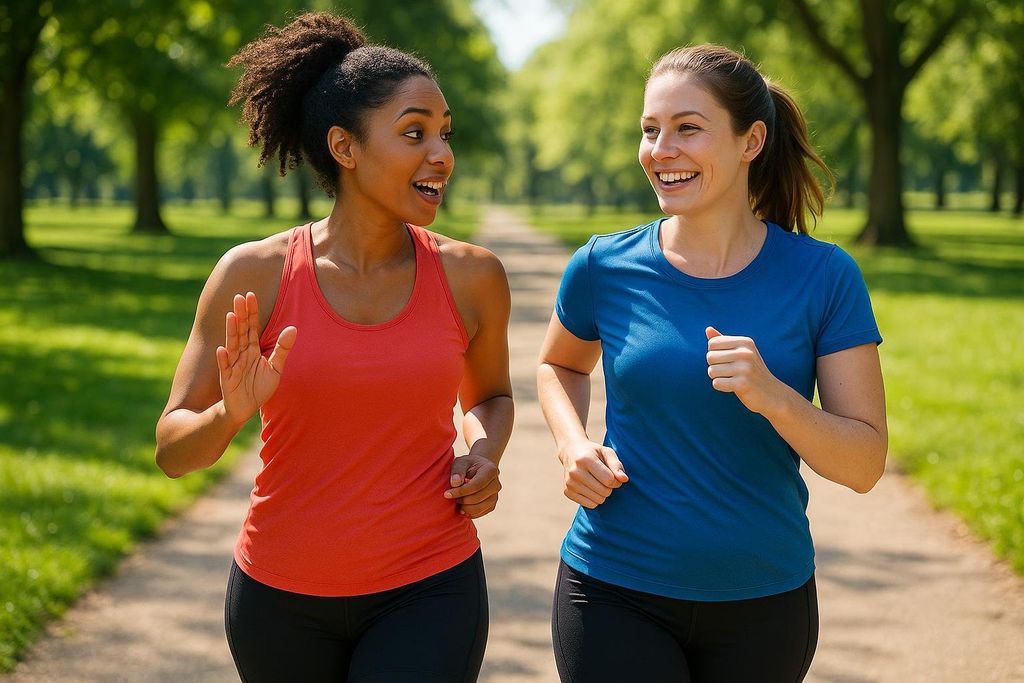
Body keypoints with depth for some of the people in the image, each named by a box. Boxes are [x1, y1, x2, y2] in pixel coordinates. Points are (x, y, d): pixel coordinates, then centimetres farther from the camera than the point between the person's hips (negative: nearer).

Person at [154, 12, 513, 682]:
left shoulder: (472, 276, -4)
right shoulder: (255, 275, -10)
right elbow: (173, 450, -5)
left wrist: (485, 455, -4)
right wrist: (230, 414, -26)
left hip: (426, 593, 0)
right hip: (281, 596, 1)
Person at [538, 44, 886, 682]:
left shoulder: (823, 276, -8)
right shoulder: (605, 267, -5)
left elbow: (865, 465, -9)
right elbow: (560, 365, 17)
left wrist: (771, 396, -26)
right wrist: (573, 446, -3)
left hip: (764, 601, 1)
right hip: (616, 594, 0)